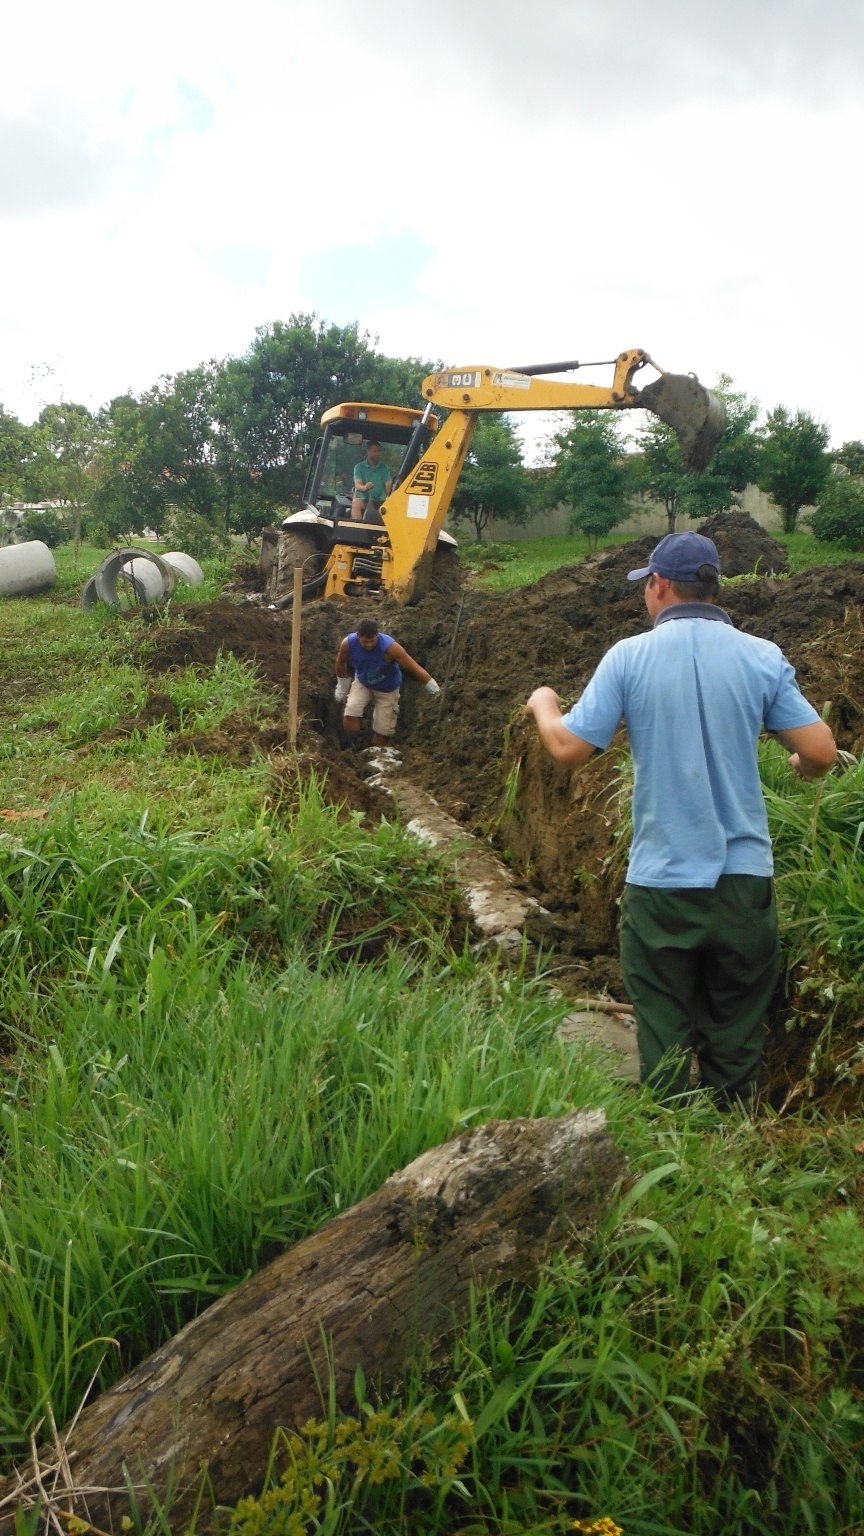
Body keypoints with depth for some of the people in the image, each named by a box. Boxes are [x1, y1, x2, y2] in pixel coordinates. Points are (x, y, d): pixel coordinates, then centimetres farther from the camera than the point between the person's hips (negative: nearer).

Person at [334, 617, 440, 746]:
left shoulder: (389, 647, -38)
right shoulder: (348, 643, -28)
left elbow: (413, 667, -29)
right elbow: (341, 663, -4)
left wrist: (432, 686, -20)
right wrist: (342, 688, 8)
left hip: (387, 688, -2)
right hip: (362, 683, 2)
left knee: (382, 730, 5)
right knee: (350, 718, -21)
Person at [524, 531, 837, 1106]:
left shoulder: (629, 656, -7)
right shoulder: (762, 657, -3)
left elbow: (569, 748, -7)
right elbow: (821, 753, -5)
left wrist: (543, 706, 14)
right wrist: (801, 768, 19)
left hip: (661, 881, -1)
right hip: (745, 878, 2)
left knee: (664, 1040, 13)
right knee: (737, 1039, 16)